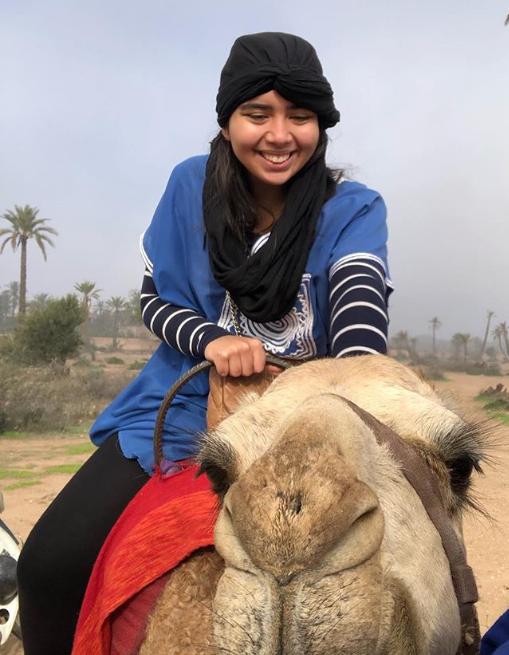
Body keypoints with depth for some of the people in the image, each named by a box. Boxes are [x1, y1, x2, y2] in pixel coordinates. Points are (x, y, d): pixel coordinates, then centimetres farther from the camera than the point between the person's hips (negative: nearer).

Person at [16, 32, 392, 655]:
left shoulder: (353, 210, -6)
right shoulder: (193, 185, -2)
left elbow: (360, 309, -23)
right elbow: (155, 298, 2)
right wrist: (211, 339, -20)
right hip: (187, 404, 1)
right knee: (50, 564, -8)